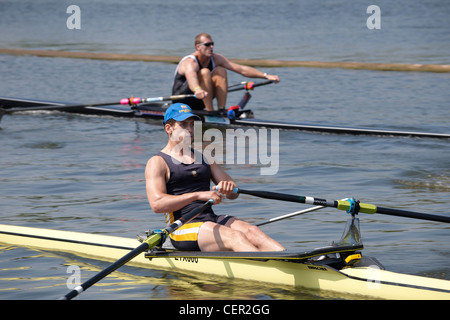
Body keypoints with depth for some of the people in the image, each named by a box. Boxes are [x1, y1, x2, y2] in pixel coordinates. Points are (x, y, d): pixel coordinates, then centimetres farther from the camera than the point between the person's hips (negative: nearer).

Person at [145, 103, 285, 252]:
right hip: (183, 228, -6)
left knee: (252, 231, -23)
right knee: (235, 237, -30)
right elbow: (157, 204, -15)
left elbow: (233, 194, 19)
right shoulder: (157, 163, 1)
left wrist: (229, 187, -7)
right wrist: (199, 195, -22)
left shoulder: (203, 157, 22)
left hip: (213, 219, 6)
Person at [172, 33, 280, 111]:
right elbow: (191, 76, -49)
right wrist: (198, 89, -72)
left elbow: (242, 69, -5)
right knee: (204, 72, -29)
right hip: (182, 102, -7)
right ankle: (210, 112, -31)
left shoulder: (216, 59, -1)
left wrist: (266, 76, -13)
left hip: (198, 105, 7)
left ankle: (221, 109, -19)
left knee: (220, 71, -11)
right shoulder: (190, 62, -24)